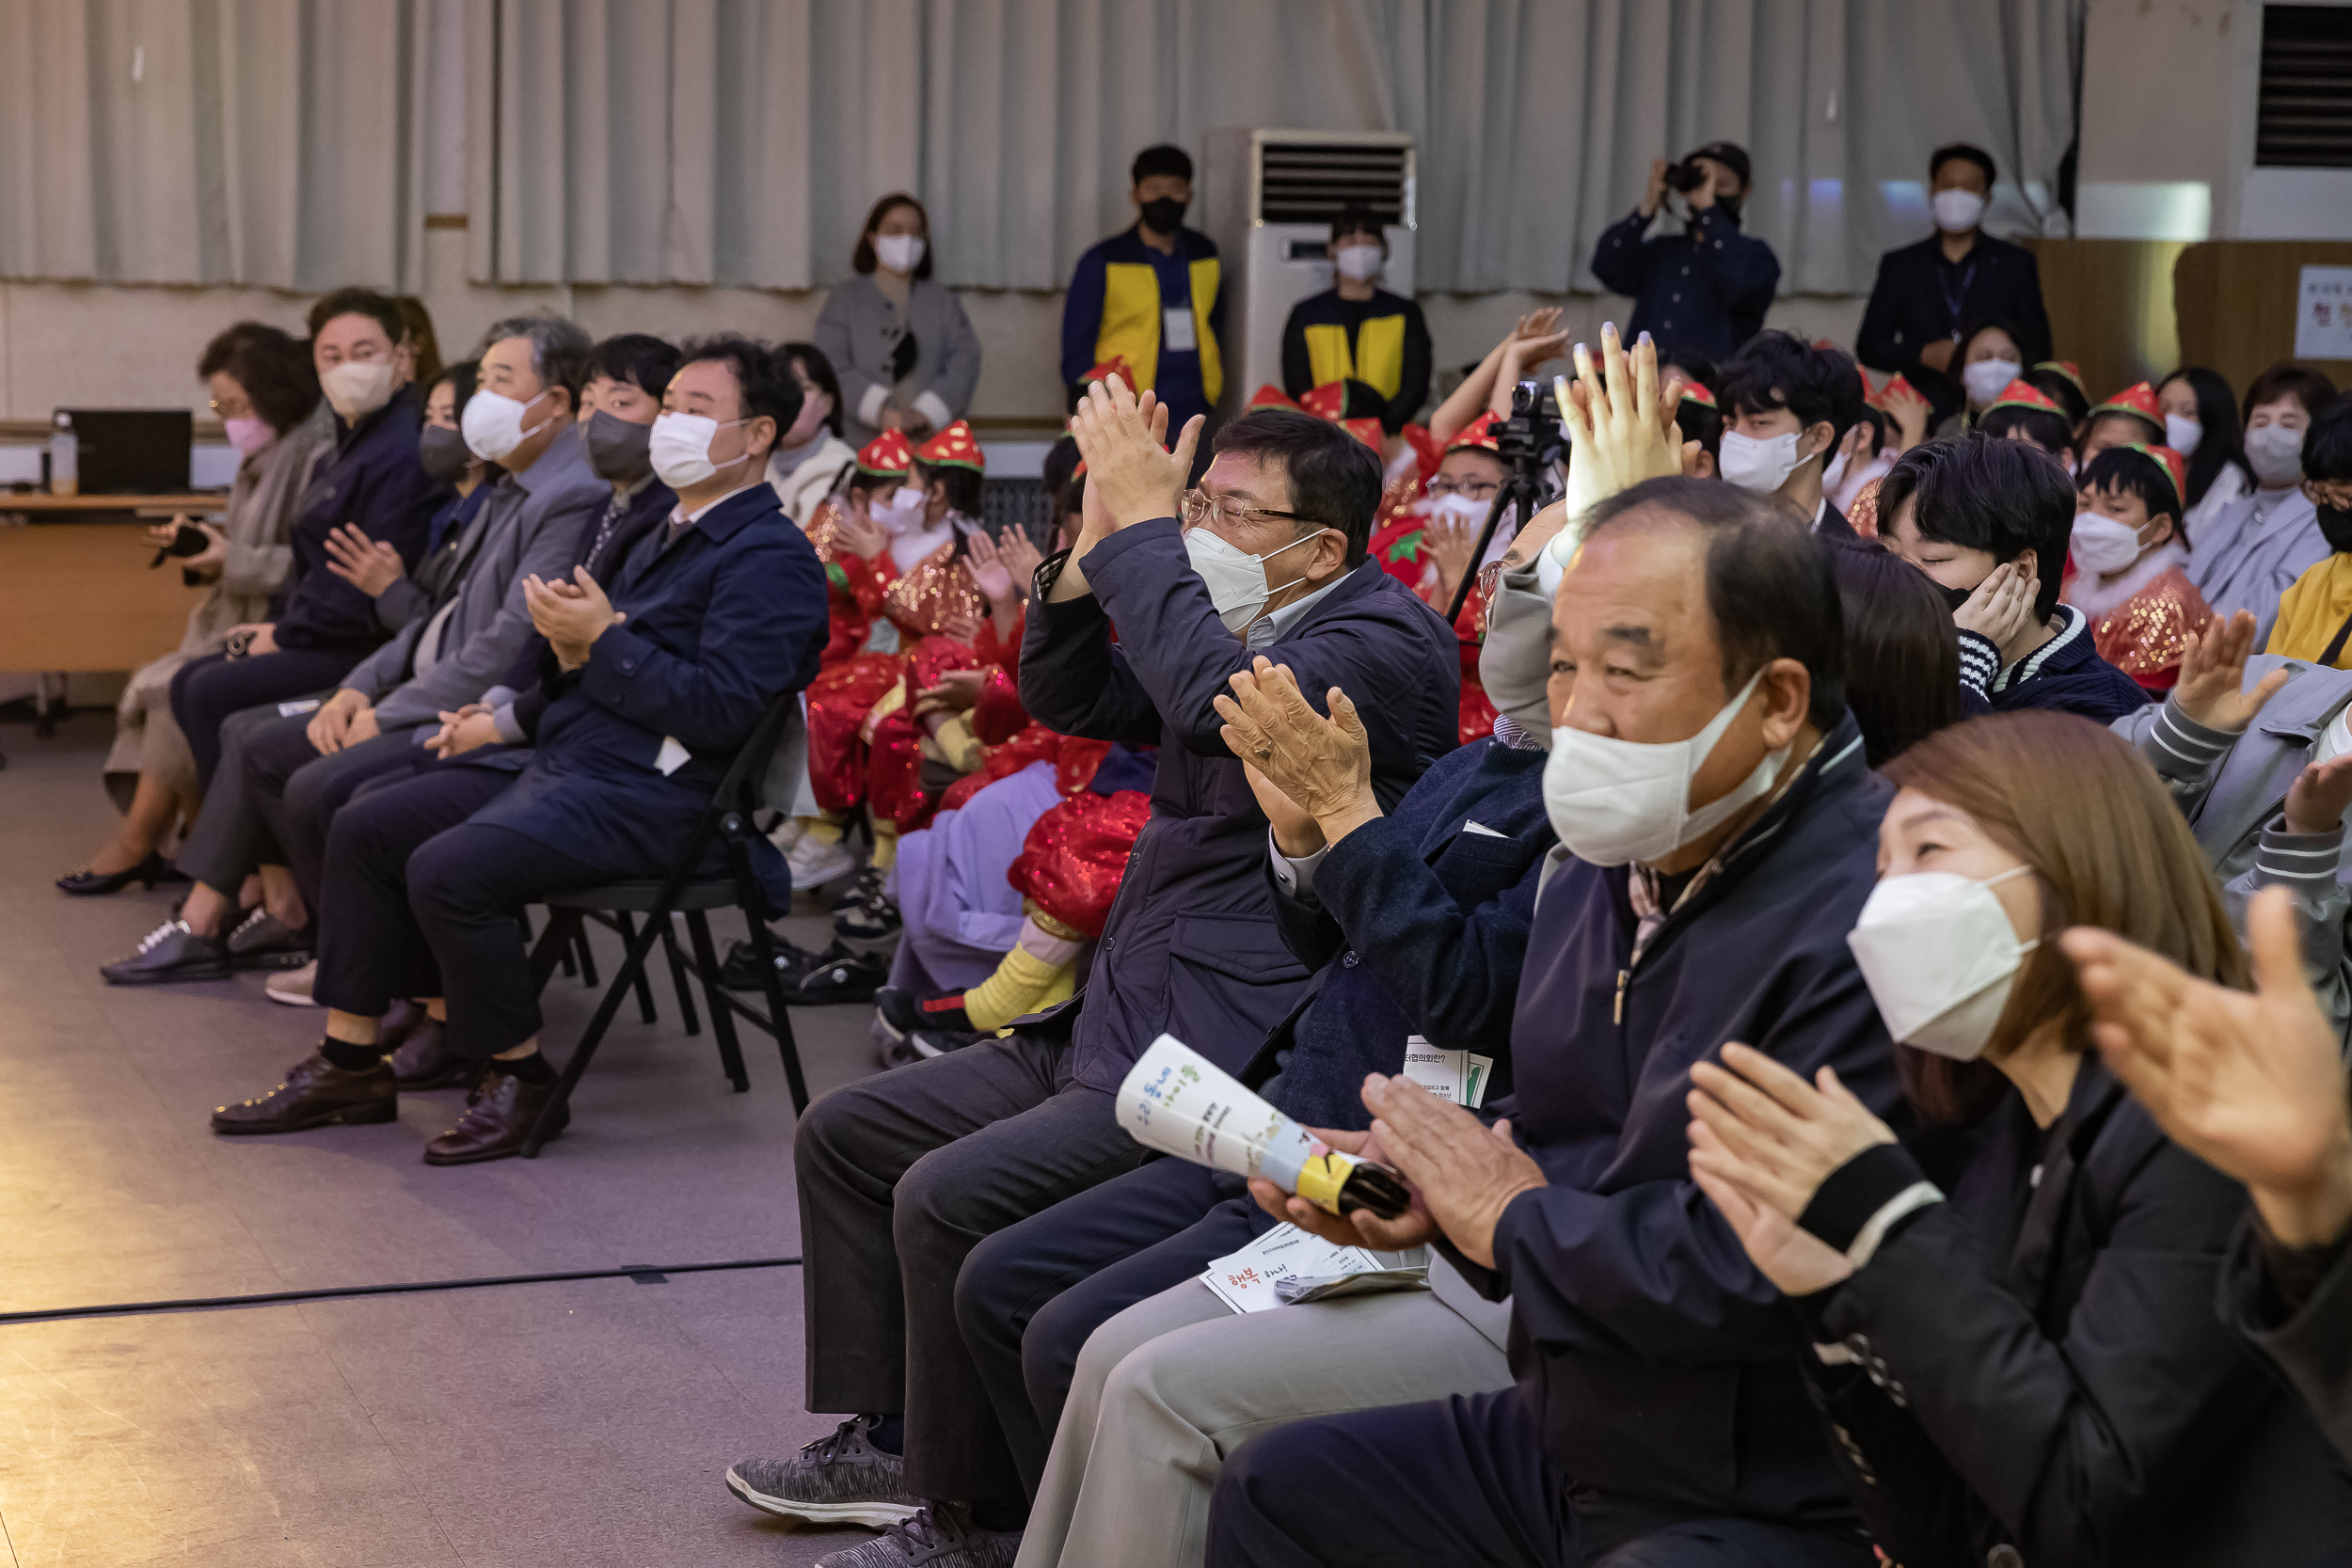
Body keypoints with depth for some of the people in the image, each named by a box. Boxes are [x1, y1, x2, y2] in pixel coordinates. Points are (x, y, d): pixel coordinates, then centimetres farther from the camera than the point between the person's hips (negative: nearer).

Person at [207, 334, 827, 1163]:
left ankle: (518, 1079, -9)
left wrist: (603, 642, -16)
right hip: (561, 755, 10)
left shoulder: (771, 556, -9)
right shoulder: (668, 539, 21)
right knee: (365, 827, 4)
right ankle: (350, 1064, 9)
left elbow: (721, 709, -20)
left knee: (447, 869, -27)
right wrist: (569, 653, -1)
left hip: (647, 794, -10)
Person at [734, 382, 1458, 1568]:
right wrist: (1102, 533, 6)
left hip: (1220, 1064, -11)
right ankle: (888, 1440, 22)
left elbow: (1216, 700, -31)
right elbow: (1066, 700, 20)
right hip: (1106, 1027, 11)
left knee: (946, 1197, -24)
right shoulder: (1239, 623, 16)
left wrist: (1141, 523, -21)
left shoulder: (1386, 638, -13)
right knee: (844, 1133, 13)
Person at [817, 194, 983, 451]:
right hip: (863, 443, -1)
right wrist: (881, 410, -14)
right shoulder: (846, 297, 12)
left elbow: (965, 361, 4)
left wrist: (927, 413, -12)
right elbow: (830, 364, -1)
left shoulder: (944, 302, 17)